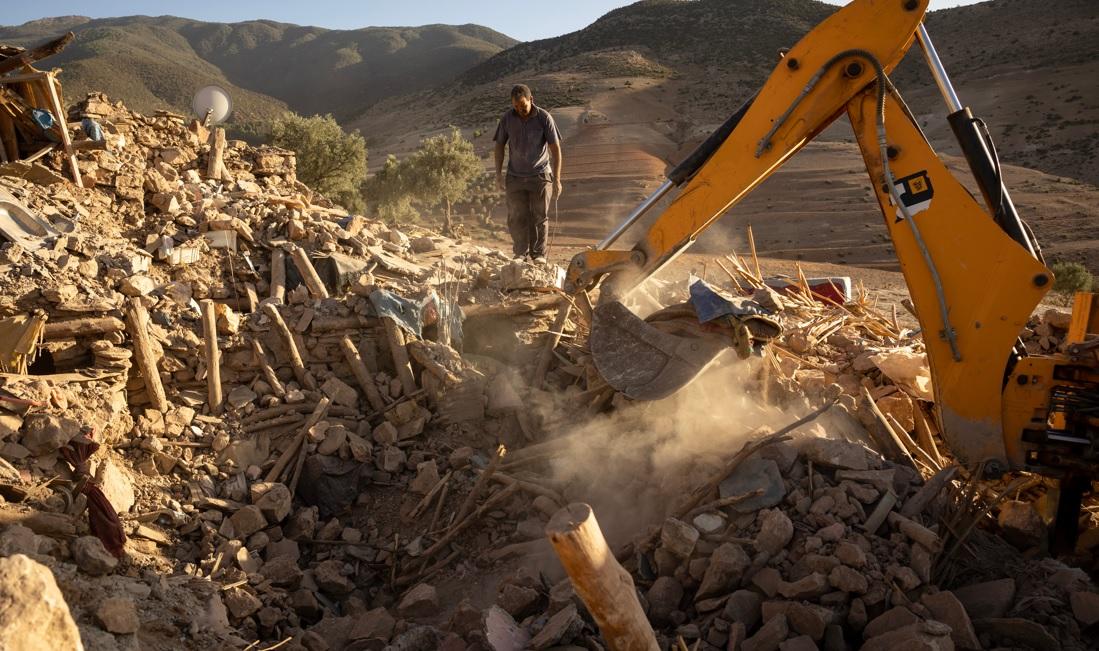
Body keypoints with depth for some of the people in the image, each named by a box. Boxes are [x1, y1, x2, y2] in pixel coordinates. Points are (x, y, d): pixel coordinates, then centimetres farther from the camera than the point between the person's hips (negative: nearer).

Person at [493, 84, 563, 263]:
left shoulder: (544, 118, -10)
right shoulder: (507, 118, -2)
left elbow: (555, 149, -9)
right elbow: (500, 145, 8)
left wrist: (557, 179, -13)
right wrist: (498, 174, 1)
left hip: (540, 175, -2)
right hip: (515, 176, 2)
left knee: (539, 216, 3)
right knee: (516, 217, 0)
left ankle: (539, 254, 14)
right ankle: (520, 253, 11)